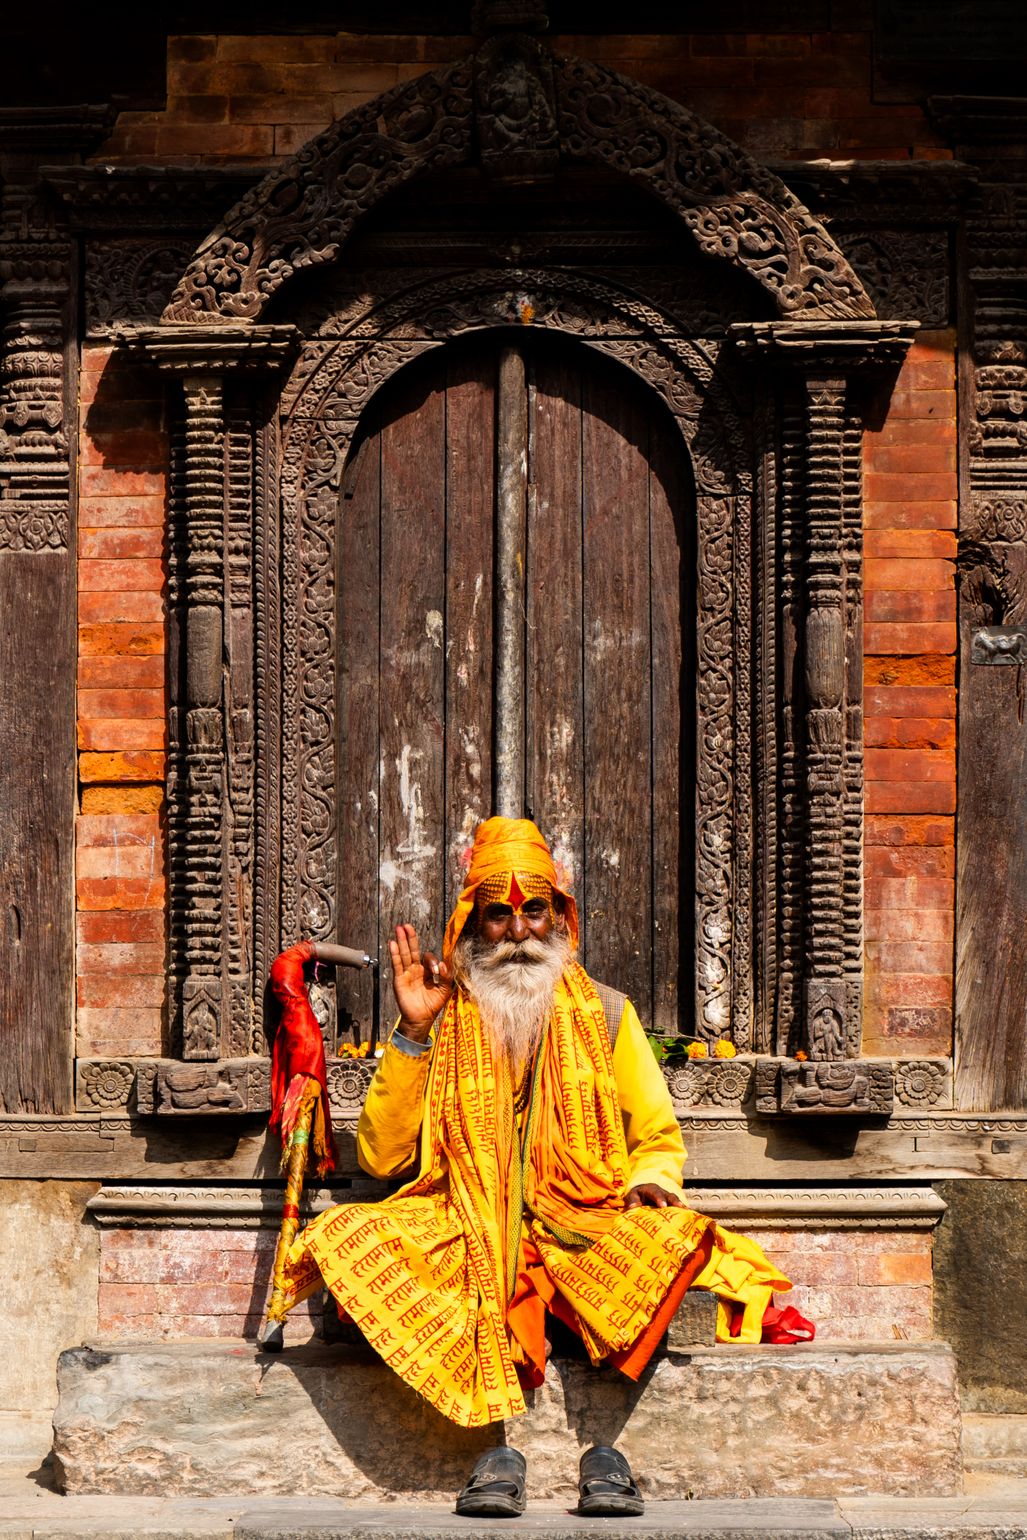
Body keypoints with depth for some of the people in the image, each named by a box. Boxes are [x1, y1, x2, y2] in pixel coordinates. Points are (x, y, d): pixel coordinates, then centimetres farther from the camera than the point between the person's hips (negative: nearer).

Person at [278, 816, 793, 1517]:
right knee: (350, 1237, -29)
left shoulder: (605, 1014, 12)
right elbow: (380, 1156, 3)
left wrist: (650, 1181, -10)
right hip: (469, 1232, 0)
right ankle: (497, 1448, -32)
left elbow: (659, 1137, 14)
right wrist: (413, 1032, -4)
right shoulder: (445, 1024, 10)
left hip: (588, 1225, 0)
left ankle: (606, 1448, -28)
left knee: (679, 1242, -33)